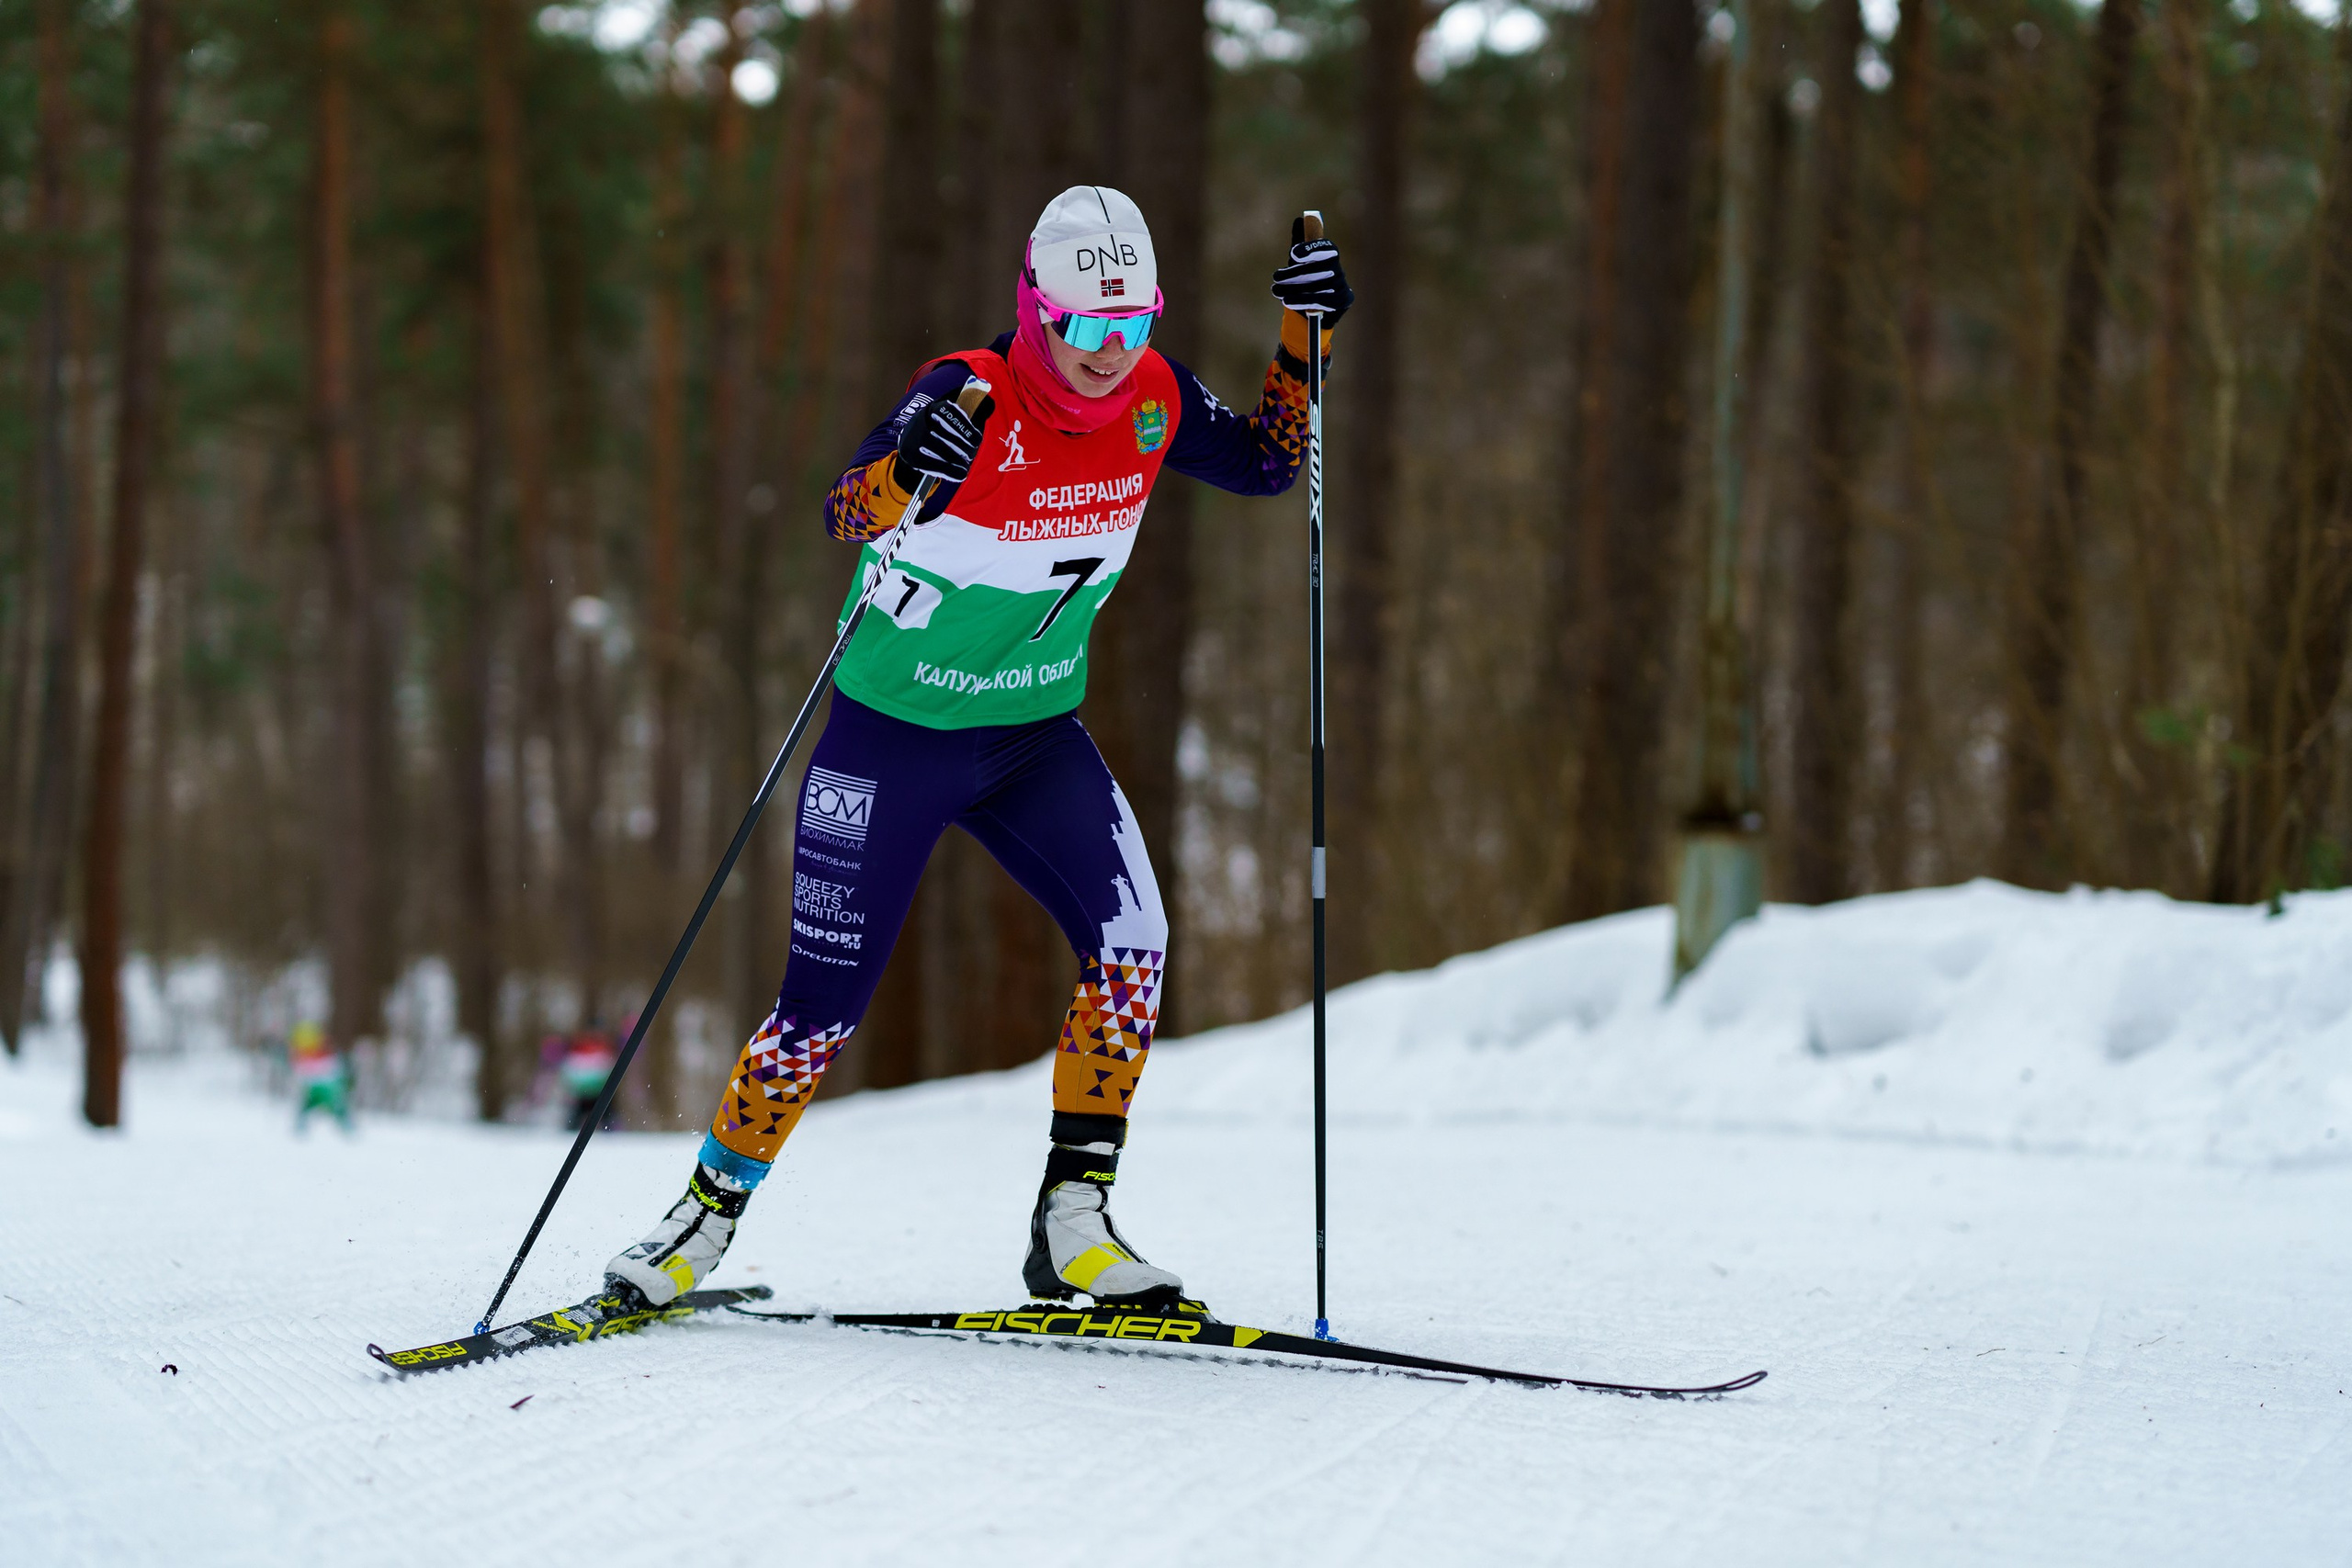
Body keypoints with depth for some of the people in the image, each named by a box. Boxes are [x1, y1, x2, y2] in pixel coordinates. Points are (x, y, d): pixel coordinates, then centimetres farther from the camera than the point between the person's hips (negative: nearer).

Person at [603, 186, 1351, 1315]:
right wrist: (907, 471, -61)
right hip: (894, 729, -4)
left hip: (1035, 732, 4)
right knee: (825, 1007, -2)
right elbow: (846, 512, -38)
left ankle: (1072, 1222, -7)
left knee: (1131, 945, -18)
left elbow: (1264, 465, 9)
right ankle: (707, 1214, 21)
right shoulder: (970, 396, -24)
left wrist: (1304, 336, -6)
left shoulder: (1153, 399, -8)